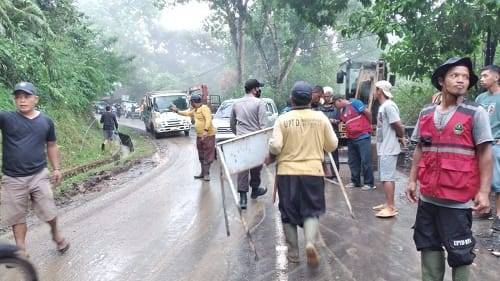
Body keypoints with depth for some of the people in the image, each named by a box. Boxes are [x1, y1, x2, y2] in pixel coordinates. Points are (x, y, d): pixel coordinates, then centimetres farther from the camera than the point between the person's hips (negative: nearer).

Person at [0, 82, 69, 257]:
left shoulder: (46, 121, 3)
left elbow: (51, 146, 14)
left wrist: (56, 168, 10)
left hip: (39, 175, 1)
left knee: (49, 212, 6)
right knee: (17, 217, 9)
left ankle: (56, 234, 34)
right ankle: (21, 250, 25)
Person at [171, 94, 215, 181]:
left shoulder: (204, 108, -13)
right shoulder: (195, 110, 17)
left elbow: (208, 119, -25)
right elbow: (187, 113, 34)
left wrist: (206, 131, -35)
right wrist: (177, 111, 36)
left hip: (208, 135, -10)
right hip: (199, 136, 10)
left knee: (208, 155, -6)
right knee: (201, 156, 13)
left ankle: (206, 174, -4)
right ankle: (203, 173, 21)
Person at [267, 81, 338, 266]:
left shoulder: (283, 119, -6)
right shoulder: (321, 118, -1)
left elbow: (275, 146, -13)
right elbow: (332, 145, 3)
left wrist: (271, 156, 8)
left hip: (287, 172, 0)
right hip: (313, 172, 1)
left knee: (289, 214, 12)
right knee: (311, 211, 11)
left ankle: (293, 253, 19)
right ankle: (310, 242, -13)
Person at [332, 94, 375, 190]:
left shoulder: (354, 103, -7)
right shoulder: (341, 111, 15)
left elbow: (368, 112, -8)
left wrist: (369, 125, 2)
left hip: (363, 136, -8)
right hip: (351, 139, 8)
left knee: (365, 161, -5)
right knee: (353, 161, 11)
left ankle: (369, 183, 2)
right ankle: (355, 182, 21)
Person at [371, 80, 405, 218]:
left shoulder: (388, 106, -17)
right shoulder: (383, 106, 14)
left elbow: (399, 126, -18)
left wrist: (401, 136, -2)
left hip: (388, 149, -10)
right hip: (384, 148, 10)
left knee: (387, 178, -7)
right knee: (386, 177, 15)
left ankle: (391, 207, -2)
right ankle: (388, 204, 23)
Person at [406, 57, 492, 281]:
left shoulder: (475, 113, -5)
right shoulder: (426, 113, 6)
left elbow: (485, 154, -6)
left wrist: (483, 191, -12)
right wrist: (412, 180, 9)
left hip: (458, 199, -4)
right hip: (427, 196, 5)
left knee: (459, 253, 7)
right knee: (429, 246, 16)